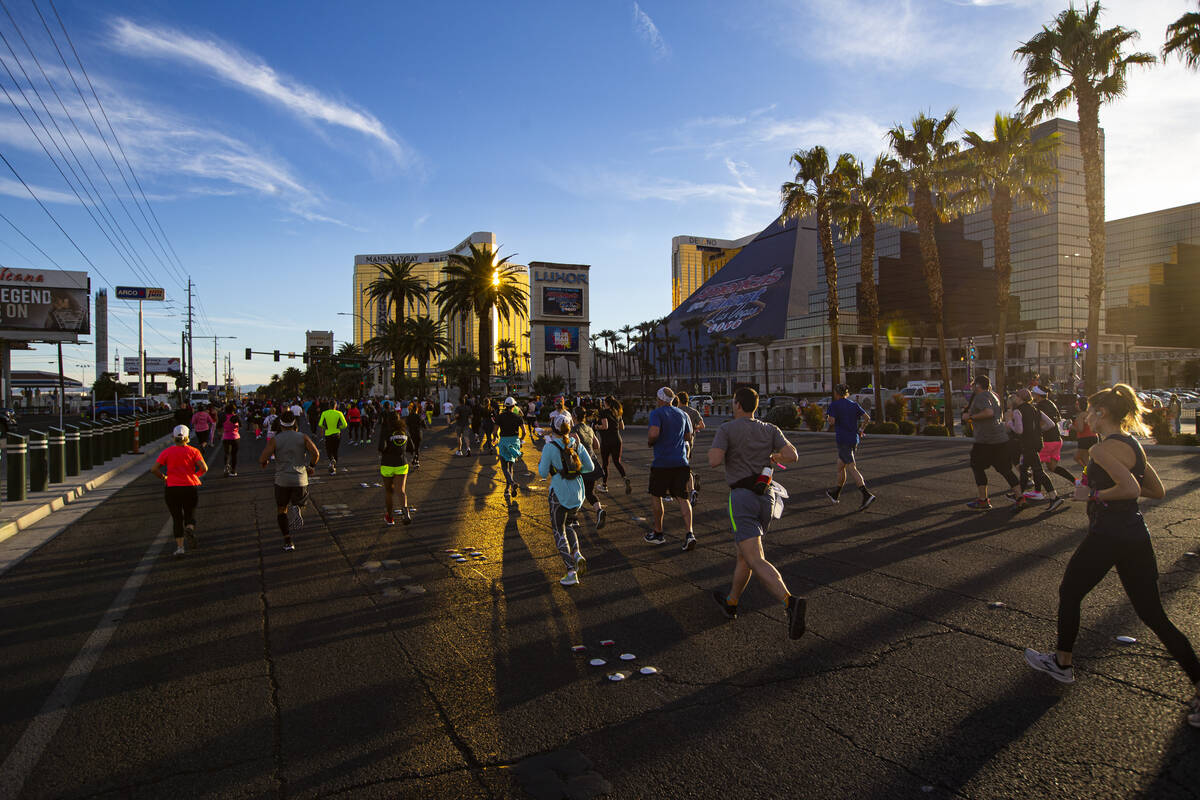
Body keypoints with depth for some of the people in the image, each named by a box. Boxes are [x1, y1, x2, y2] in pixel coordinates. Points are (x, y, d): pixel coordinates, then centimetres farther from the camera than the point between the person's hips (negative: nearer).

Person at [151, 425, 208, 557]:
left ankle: (179, 546, 4)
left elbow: (154, 469, -4)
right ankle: (190, 529, -17)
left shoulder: (167, 452, 3)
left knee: (177, 518, 10)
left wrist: (163, 477, 12)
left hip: (172, 488, 1)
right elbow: (204, 468, -10)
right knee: (190, 515, 15)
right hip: (191, 487, -1)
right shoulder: (193, 451, 0)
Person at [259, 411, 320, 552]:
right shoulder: (303, 437, 3)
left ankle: (287, 541, 3)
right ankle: (296, 509, -18)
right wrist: (311, 467, 9)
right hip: (300, 480, 0)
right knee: (300, 505, 20)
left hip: (282, 480, 0)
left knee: (282, 510, 16)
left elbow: (262, 459, -8)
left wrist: (264, 463, 16)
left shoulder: (275, 439, 1)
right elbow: (316, 453, -9)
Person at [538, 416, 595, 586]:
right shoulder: (577, 444, 3)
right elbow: (590, 467, 4)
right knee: (568, 525, 25)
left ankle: (571, 572, -5)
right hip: (577, 492, 5)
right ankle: (577, 554, -2)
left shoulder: (550, 447, -10)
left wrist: (541, 462, 13)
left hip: (559, 492, -5)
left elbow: (543, 473, -6)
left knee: (559, 531, 5)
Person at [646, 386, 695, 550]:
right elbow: (689, 437, 18)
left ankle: (658, 533, 20)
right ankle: (689, 533, -12)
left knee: (656, 496, 12)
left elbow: (654, 434, -23)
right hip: (681, 461, 5)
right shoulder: (682, 414, 12)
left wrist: (649, 442, -3)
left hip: (662, 462, -5)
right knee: (682, 498, 4)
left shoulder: (657, 413, -7)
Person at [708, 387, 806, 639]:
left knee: (756, 561, -14)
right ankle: (731, 602, 38)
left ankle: (790, 602, -36)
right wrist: (772, 458, 17)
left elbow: (714, 461, -16)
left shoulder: (727, 429, -3)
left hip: (742, 498, -6)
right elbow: (792, 455, -3)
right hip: (767, 498, 6)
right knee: (743, 552, 23)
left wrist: (715, 451, 7)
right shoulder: (770, 430, 9)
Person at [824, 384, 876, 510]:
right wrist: (860, 430, 8)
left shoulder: (834, 405, -5)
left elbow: (832, 421, -15)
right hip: (854, 438, 7)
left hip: (842, 439, -7)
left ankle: (867, 495, -24)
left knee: (851, 468, -11)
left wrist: (828, 417, 6)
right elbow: (867, 417, 1)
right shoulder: (854, 404, 10)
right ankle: (835, 494, 31)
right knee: (840, 465, 19)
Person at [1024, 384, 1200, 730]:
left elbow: (1129, 487, -28)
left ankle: (1062, 663, 27)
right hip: (1136, 536, 8)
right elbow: (1157, 491, 17)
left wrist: (1093, 494, -14)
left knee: (1069, 594, 13)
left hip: (1107, 536, -8)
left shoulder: (1104, 449, -15)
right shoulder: (1133, 444, 12)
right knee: (1154, 616, 11)